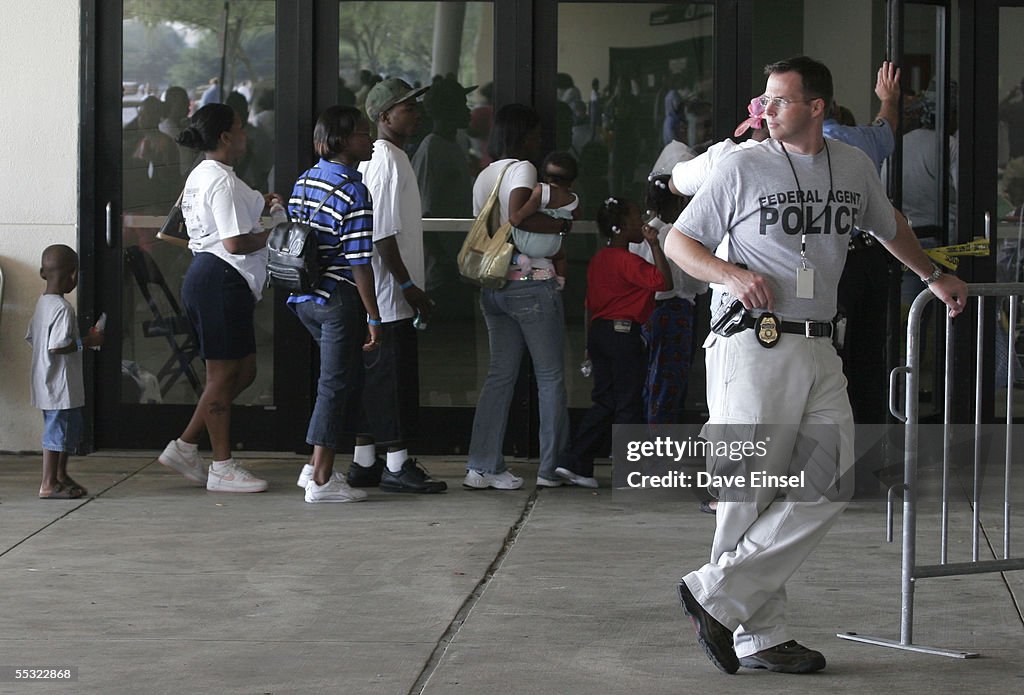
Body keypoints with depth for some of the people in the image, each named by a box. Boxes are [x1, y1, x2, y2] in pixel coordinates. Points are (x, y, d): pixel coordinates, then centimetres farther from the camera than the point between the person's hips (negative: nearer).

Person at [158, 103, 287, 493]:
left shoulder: (201, 176, 16)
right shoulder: (223, 181, -16)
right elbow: (236, 243, -21)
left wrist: (258, 206, 16)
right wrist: (273, 234, -6)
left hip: (205, 277, 11)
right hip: (221, 281, -11)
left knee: (243, 371, 14)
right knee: (223, 374, -3)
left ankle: (184, 447, 16)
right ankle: (223, 468, 4)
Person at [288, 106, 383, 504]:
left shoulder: (304, 181, 10)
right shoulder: (354, 192, -16)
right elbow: (359, 263, -18)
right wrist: (373, 317, -14)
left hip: (303, 298, 9)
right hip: (338, 298, -8)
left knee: (345, 379, 20)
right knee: (336, 385, 0)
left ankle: (317, 466, 21)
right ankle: (321, 481, 5)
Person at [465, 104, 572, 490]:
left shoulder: (484, 177, 15)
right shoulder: (521, 168, -10)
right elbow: (518, 214, -26)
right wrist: (561, 225, -13)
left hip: (493, 285, 8)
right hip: (531, 282, -8)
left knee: (500, 375, 8)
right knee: (550, 377, 2)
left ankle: (483, 467, 2)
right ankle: (552, 468, 5)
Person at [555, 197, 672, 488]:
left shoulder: (598, 260, 13)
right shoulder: (627, 260, -14)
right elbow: (664, 282, -23)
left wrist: (590, 344, 23)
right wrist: (654, 244, -18)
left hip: (599, 331, 8)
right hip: (625, 333, -8)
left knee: (604, 401, 12)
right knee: (628, 404, 0)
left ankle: (576, 464, 5)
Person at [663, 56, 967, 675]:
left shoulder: (855, 167, 13)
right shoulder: (743, 167, 0)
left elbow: (889, 228, 33)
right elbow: (679, 241, 4)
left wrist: (934, 278, 43)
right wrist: (729, 274, -13)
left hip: (819, 351, 5)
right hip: (753, 348, -5)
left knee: (830, 487, -7)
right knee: (750, 495, -4)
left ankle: (718, 596, -3)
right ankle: (760, 634, 5)